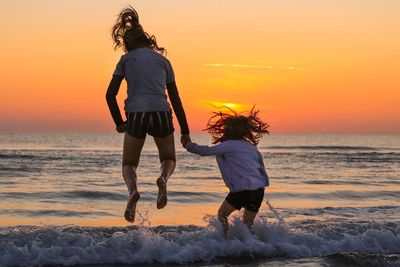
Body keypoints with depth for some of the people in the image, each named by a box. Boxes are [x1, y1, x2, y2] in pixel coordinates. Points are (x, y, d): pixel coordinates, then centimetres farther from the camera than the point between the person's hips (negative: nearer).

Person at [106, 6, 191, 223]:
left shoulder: (126, 60, 12)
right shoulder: (162, 60, 16)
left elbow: (110, 95, 7)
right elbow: (175, 99, 15)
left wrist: (119, 123, 19)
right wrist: (185, 131, 18)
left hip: (136, 116, -1)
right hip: (162, 115, 1)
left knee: (129, 164, 17)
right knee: (169, 159, 23)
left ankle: (133, 190, -18)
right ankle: (163, 179, -14)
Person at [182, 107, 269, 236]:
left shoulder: (230, 144, -3)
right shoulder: (251, 147, 19)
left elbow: (207, 151, -8)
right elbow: (263, 173, 20)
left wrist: (188, 145, 5)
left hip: (242, 190, -6)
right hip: (259, 191, 6)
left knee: (221, 215, 13)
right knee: (248, 223, 18)